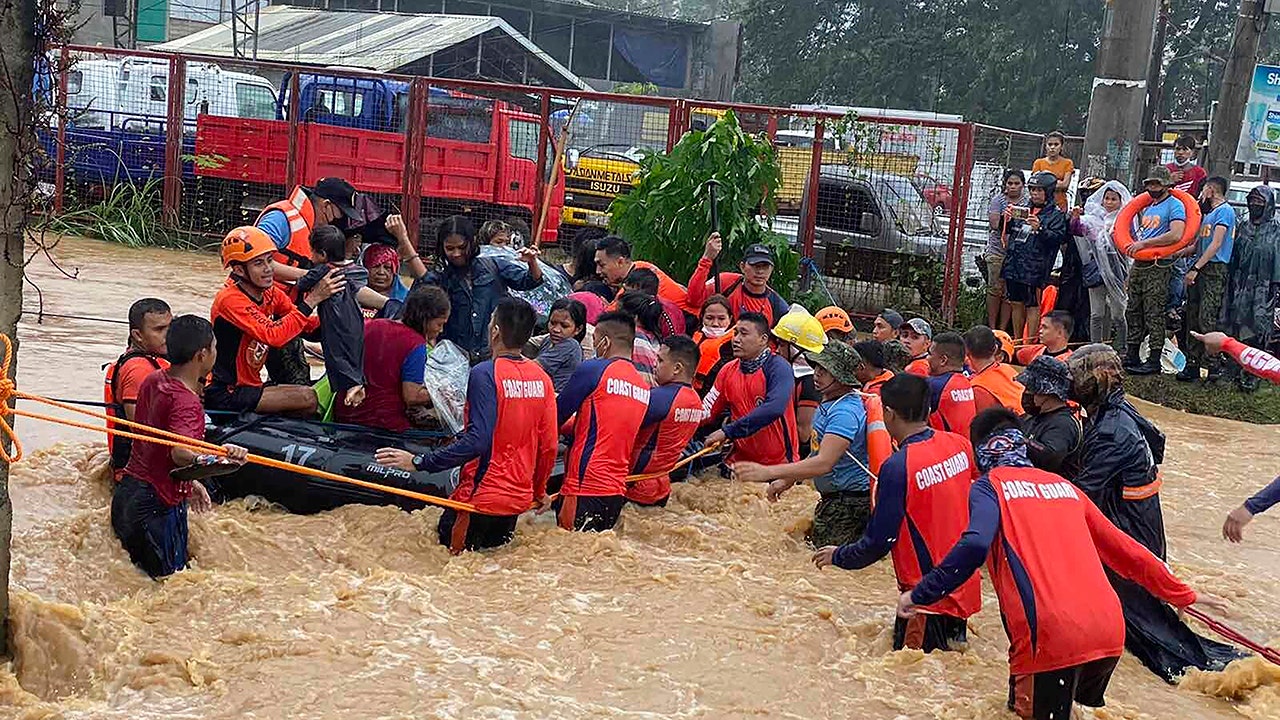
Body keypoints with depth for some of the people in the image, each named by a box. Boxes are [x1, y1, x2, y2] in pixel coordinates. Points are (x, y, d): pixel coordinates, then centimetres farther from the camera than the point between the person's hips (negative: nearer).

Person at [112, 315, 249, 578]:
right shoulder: (186, 402, -21)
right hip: (157, 504, -9)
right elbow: (180, 453, -39)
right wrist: (213, 458, -60)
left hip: (127, 490, 9)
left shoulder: (153, 381, 7)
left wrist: (188, 482, 25)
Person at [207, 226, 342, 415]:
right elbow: (274, 336, -32)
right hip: (225, 395, -9)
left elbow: (310, 326, 1)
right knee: (309, 398, -20)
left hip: (249, 386, 9)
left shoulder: (271, 292, 4)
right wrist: (312, 300, -33)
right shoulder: (231, 299, -21)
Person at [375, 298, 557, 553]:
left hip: (482, 497, -6)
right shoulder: (542, 378, 3)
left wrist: (419, 462, -22)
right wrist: (539, 491, 22)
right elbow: (548, 445, 6)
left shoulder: (485, 373, -16)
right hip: (519, 497, 7)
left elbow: (477, 440, -24)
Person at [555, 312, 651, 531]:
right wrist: (572, 428, 26)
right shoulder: (644, 387, 14)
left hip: (585, 488, -7)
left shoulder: (592, 370, -6)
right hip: (618, 491, 7)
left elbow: (556, 417, 0)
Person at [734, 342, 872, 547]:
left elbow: (824, 463, -31)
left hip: (848, 502, -10)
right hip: (832, 499, 10)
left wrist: (768, 472, -36)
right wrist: (789, 480, 19)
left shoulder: (845, 413, -22)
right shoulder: (828, 404, 12)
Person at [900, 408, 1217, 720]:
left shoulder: (990, 485, 7)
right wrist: (1182, 595, 36)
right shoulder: (1063, 486, 23)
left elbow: (974, 545, -13)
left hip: (1051, 637, -6)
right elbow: (1123, 549, 27)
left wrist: (920, 595, -7)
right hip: (1109, 634, 6)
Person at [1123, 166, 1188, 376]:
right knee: (1133, 312, 12)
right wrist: (1133, 245, 11)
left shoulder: (1175, 205, -7)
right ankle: (1132, 357, 19)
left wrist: (1144, 243, -21)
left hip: (1157, 266, -9)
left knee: (1154, 315, -8)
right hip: (1139, 264, 9)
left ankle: (1154, 361, -5)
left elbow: (1176, 235, -22)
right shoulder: (1148, 207, 20)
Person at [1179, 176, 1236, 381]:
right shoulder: (1209, 214, 23)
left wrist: (1196, 268, -18)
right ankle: (1193, 363, 9)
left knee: (1207, 320, -14)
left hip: (1215, 270, -9)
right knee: (1193, 319, 6)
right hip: (1200, 269, 9)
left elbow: (1216, 244, -15)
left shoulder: (1225, 210, -7)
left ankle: (1212, 366, -12)